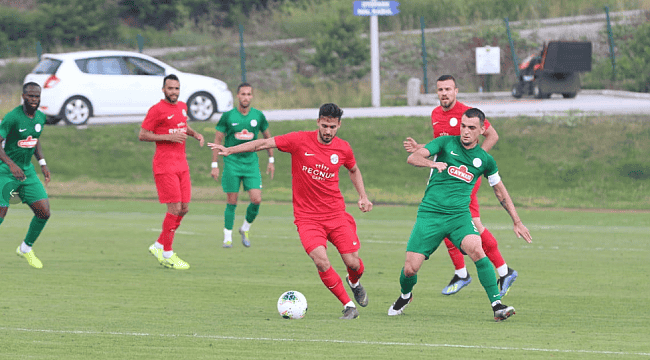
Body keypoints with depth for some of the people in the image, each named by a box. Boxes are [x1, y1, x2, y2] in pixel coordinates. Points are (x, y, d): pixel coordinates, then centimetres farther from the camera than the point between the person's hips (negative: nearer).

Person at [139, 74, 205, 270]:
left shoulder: (182, 107, 14)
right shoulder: (157, 110, -9)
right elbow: (142, 135, -10)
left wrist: (194, 133, 11)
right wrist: (169, 137, -18)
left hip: (181, 164, 8)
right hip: (165, 166, -8)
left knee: (184, 208, 6)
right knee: (175, 209, -10)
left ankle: (159, 246, 20)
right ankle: (167, 255, 0)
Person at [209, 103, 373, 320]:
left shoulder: (343, 148, 1)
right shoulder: (300, 140, -8)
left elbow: (353, 170, 23)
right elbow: (264, 144, -6)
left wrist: (363, 196, 12)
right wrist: (229, 150, -11)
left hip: (336, 214, 2)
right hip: (307, 217, -2)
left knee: (353, 263, -2)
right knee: (321, 261, -22)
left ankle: (354, 283, 36)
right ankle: (348, 306, -6)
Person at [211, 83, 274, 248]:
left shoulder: (258, 116, 2)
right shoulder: (228, 116, -4)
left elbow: (268, 137, 17)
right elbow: (217, 140, 1)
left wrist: (271, 160, 17)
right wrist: (214, 165, -2)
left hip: (251, 162, 2)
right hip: (232, 162, -2)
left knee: (256, 200, -9)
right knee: (232, 202, -3)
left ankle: (245, 229, 16)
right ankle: (227, 237, 10)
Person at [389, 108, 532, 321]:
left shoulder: (485, 160, 8)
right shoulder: (446, 143, 2)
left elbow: (501, 193, 21)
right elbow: (413, 158, -9)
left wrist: (517, 222, 21)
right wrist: (432, 163, -29)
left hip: (459, 215, 1)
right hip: (430, 213, -1)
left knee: (476, 249, -29)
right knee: (410, 268, -7)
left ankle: (497, 305, -24)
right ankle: (405, 295, 29)